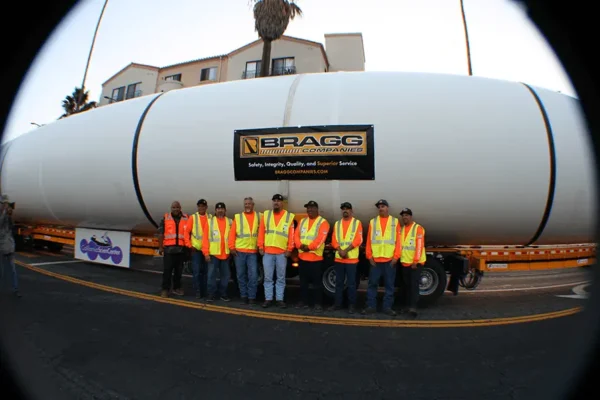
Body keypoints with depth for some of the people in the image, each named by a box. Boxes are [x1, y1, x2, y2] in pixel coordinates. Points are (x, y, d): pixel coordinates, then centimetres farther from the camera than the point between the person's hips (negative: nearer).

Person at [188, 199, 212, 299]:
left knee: (205, 271, 9)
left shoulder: (210, 218, 6)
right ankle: (197, 292, 7)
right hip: (196, 248, -2)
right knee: (196, 271, -3)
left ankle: (204, 291, 18)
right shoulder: (193, 217, 1)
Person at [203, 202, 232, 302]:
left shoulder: (230, 222, 8)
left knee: (226, 275, 9)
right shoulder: (210, 221, 1)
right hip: (213, 253, -2)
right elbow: (205, 238, -3)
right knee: (212, 275, 2)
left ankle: (223, 294, 21)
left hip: (225, 254, 3)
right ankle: (212, 294, 13)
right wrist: (206, 253, -8)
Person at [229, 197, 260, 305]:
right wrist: (231, 247, -5)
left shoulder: (259, 216, 7)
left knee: (253, 275, -3)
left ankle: (252, 297, 7)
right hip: (239, 251, 1)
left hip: (253, 251, 0)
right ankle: (244, 296, 19)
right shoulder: (237, 217, 5)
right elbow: (232, 233, 2)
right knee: (241, 275, 7)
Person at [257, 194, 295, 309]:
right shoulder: (266, 214, 9)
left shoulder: (289, 216, 3)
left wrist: (289, 249, -5)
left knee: (281, 278, 7)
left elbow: (291, 234, 1)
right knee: (268, 277, 6)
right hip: (267, 251, 1)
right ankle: (268, 298, 15)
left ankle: (279, 299, 16)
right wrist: (260, 247, 1)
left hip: (282, 252, -1)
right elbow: (261, 231, 7)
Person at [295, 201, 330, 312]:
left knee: (317, 282, -1)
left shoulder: (323, 222, -3)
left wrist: (309, 247, -21)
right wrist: (300, 245, -13)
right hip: (302, 256, 6)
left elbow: (320, 238, -15)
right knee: (303, 281, 13)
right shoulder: (302, 221, 15)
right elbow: (296, 235, 6)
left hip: (316, 257, -6)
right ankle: (304, 301, 24)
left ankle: (318, 303, 8)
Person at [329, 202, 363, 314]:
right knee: (338, 282, 9)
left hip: (352, 258, -4)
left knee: (351, 283, 2)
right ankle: (337, 303, 18)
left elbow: (358, 240, -8)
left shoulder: (357, 223, 1)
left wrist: (346, 250, -15)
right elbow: (334, 240, 6)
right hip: (338, 258, 4)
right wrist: (340, 250, -12)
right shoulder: (337, 224, 12)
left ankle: (352, 305, 12)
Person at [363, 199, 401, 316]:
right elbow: (369, 240, 6)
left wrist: (396, 256, -6)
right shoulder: (372, 222, 9)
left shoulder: (395, 221, 7)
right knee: (372, 283, 3)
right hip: (375, 259, 1)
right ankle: (371, 306, 11)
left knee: (390, 284, 5)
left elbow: (398, 240, 3)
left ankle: (387, 307, 14)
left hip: (390, 259, 0)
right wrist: (369, 256, -2)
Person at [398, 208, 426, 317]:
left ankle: (413, 307, -9)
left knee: (414, 284, -9)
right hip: (405, 262, 6)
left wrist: (415, 261, -18)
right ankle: (406, 305, 19)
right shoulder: (401, 229, 11)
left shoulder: (418, 228, -9)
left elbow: (419, 246, -14)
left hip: (416, 262, -6)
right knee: (406, 285, 10)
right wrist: (399, 257, 1)